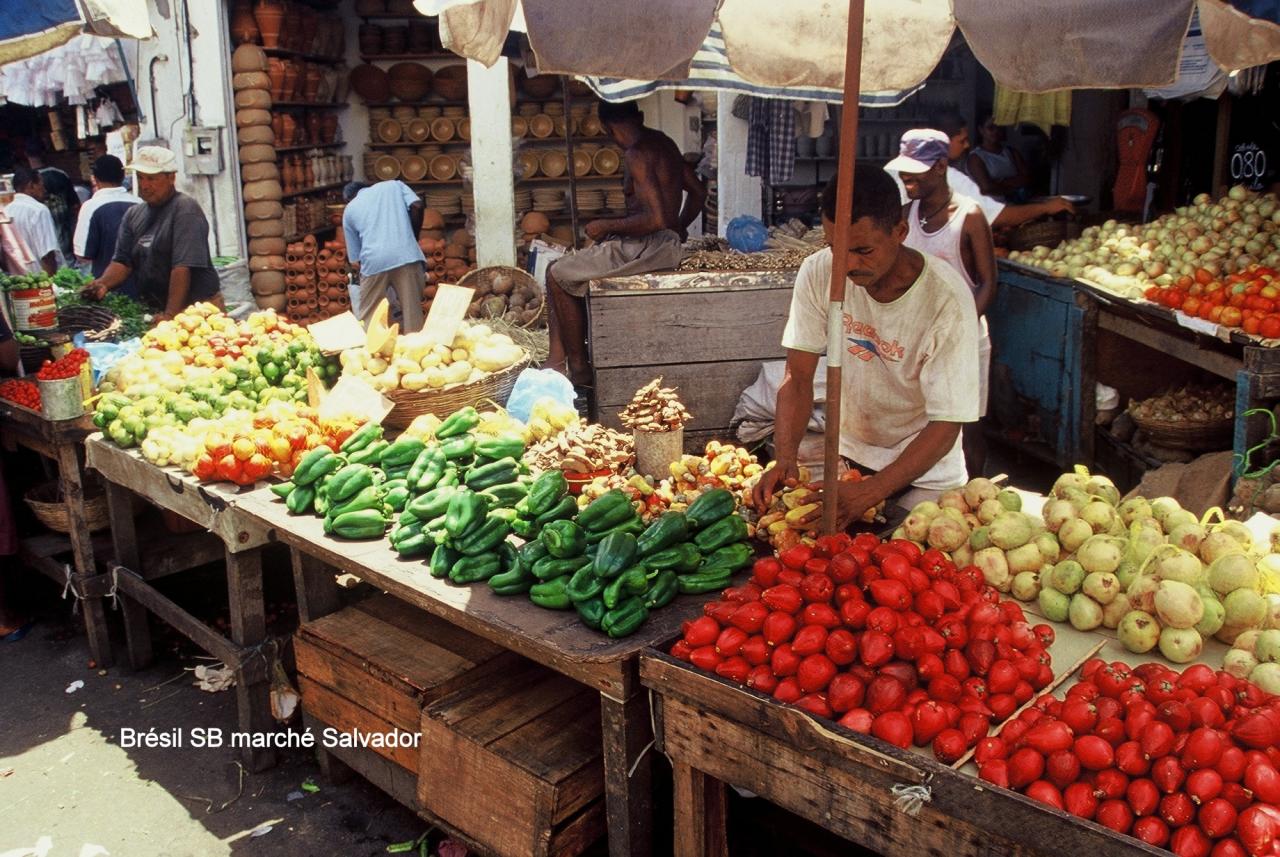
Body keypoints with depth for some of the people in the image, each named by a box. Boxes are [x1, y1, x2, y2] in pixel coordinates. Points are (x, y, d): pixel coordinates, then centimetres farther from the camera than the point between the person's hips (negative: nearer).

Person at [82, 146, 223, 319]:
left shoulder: (185, 209, -12)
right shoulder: (133, 214, 11)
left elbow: (183, 267, -20)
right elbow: (122, 261, 10)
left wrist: (170, 315, -25)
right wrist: (103, 283, -11)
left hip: (198, 309, -6)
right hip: (155, 309, 6)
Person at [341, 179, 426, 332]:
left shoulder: (349, 210, 24)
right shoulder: (394, 185, 25)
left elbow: (355, 261, 20)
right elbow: (417, 206, 6)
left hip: (374, 261, 0)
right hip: (406, 255, 0)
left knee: (367, 318, 11)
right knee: (413, 312, 7)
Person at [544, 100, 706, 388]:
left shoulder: (637, 154, -18)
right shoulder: (662, 141, 12)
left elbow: (656, 218, -26)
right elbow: (698, 191, 19)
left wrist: (606, 226, -13)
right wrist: (679, 229, 32)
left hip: (650, 246, -10)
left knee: (558, 274, 0)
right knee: (560, 268, 13)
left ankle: (579, 368, 7)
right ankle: (556, 362, 8)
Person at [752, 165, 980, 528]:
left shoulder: (947, 299, -27)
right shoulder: (818, 273, -17)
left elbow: (946, 423, -25)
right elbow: (798, 376, -12)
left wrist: (871, 491, -37)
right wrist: (785, 459, -28)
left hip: (925, 471, -2)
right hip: (848, 453, 3)